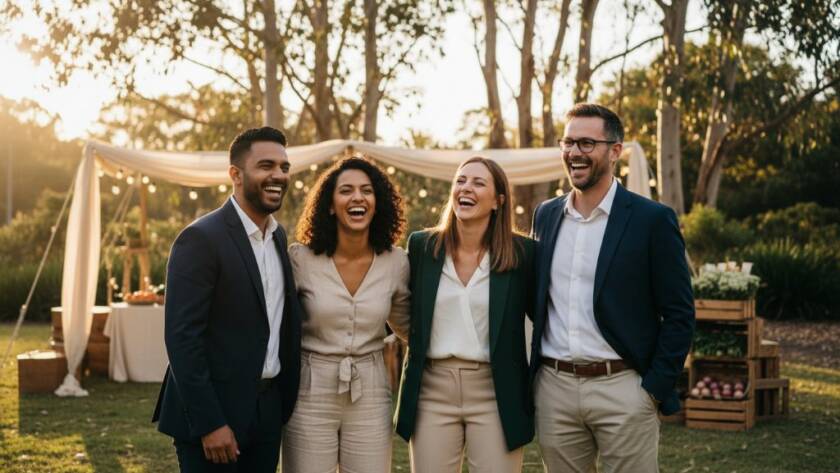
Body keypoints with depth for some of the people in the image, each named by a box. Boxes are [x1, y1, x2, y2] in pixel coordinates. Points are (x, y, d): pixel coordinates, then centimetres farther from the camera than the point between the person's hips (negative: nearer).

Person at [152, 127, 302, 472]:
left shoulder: (278, 236, 10)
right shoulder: (201, 239, -13)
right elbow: (181, 337, -18)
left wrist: (285, 404, 12)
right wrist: (209, 423, -20)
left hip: (267, 412, 7)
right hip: (212, 413, -7)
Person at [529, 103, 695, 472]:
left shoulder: (652, 220, -5)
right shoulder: (545, 215, 10)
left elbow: (679, 314, -5)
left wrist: (655, 389, -9)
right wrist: (534, 372, 11)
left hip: (622, 387, -4)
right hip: (553, 388, 4)